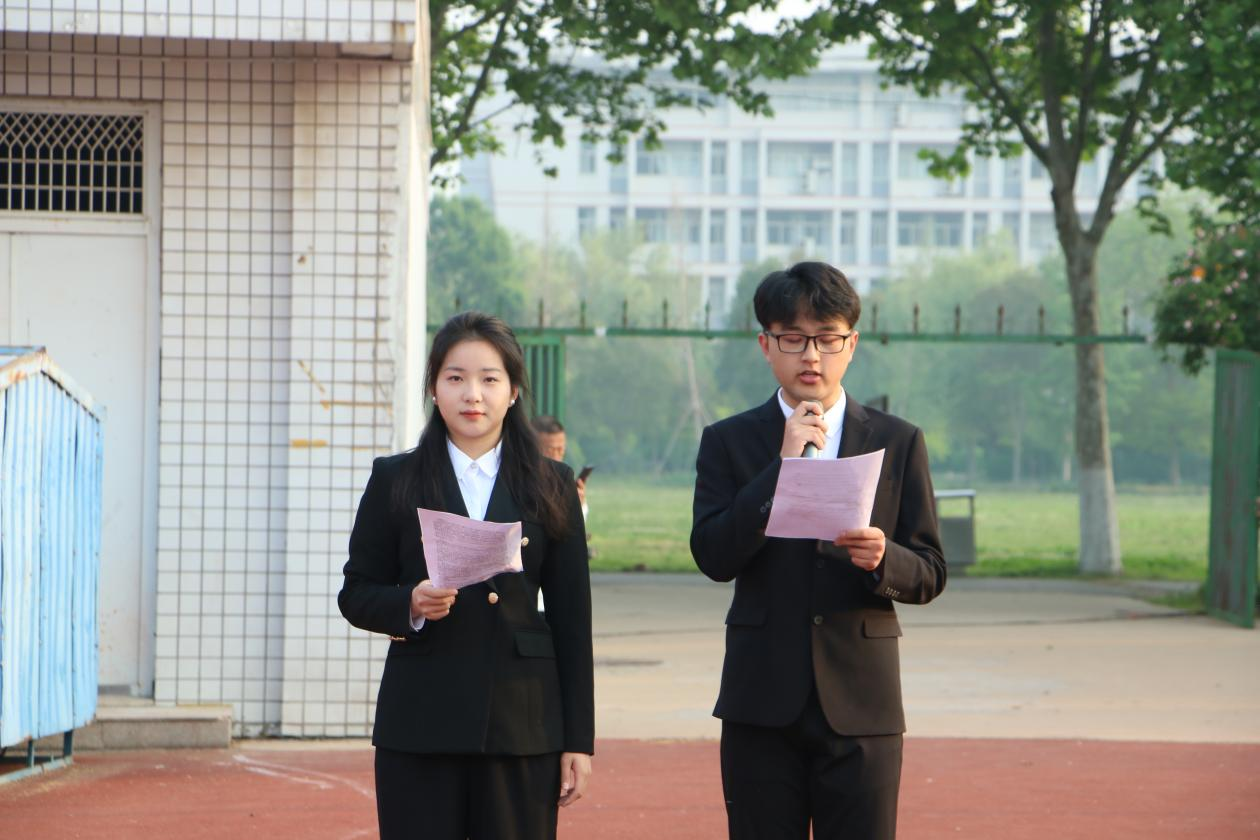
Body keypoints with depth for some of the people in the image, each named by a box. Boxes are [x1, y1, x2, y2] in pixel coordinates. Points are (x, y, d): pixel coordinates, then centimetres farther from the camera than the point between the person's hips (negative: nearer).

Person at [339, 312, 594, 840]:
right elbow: (356, 594, 8)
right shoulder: (395, 481, 6)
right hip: (419, 725, 0)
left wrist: (578, 738, 2)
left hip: (522, 724, 1)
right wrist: (410, 605, -15)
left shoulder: (550, 488, 7)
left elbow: (571, 618, 6)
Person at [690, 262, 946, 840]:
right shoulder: (729, 441, 6)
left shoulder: (897, 442, 8)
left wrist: (882, 558, -17)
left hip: (860, 704, 0)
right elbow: (712, 556, -8)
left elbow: (929, 575, 5)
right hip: (762, 703, 0)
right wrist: (782, 465, -13)